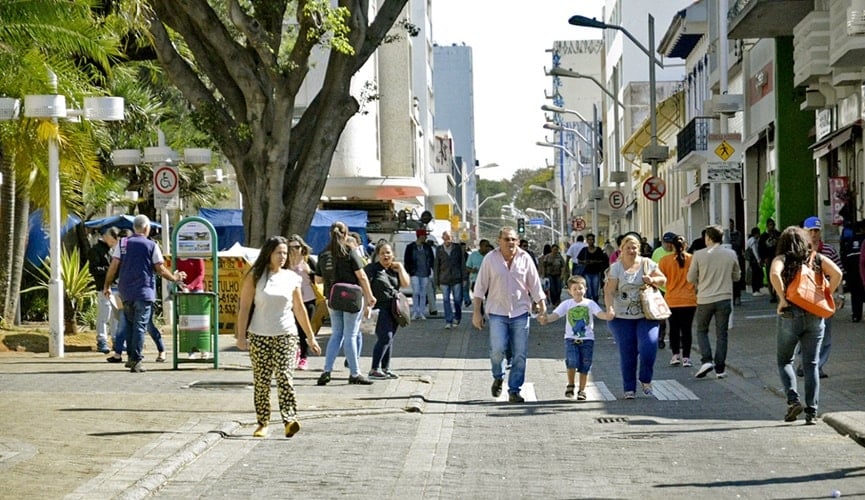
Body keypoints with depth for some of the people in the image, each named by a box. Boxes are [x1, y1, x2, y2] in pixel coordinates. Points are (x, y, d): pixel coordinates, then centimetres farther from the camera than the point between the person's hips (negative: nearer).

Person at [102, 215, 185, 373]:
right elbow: (161, 270, -2)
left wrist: (107, 286, 10)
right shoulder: (152, 246, -3)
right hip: (144, 292, -3)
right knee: (140, 326, -3)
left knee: (129, 324, 18)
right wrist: (174, 278, 15)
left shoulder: (122, 243, 4)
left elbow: (113, 266, 1)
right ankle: (135, 360, -8)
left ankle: (131, 357, 19)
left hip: (126, 292, 3)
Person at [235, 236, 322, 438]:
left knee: (285, 378, -13)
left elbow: (299, 309, 14)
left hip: (286, 335, 0)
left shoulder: (292, 278, 7)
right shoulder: (255, 277, 1)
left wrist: (310, 337, 15)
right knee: (261, 382, 3)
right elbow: (244, 307, 1)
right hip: (259, 336, 0)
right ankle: (262, 423, 13)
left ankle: (290, 420, -22)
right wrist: (241, 336, -6)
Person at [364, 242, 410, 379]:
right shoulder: (372, 268, -5)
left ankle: (385, 368, 19)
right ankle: (374, 370, -14)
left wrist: (400, 268, -1)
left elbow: (405, 283, 4)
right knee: (385, 337, -16)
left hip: (393, 309, 7)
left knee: (389, 338, 10)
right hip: (379, 308, -7)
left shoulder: (395, 269, 14)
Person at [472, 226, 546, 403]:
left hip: (520, 311, 2)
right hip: (497, 312, -1)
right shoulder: (490, 259, 0)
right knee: (497, 349, -16)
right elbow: (480, 287, 3)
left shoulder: (525, 258, 3)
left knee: (520, 355, -1)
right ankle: (498, 377, 14)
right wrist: (476, 312, 0)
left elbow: (535, 286, 8)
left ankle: (514, 391, 9)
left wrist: (543, 308, 4)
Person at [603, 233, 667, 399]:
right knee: (627, 353, 2)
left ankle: (646, 380, 6)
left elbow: (663, 280, 14)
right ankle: (629, 388, 13)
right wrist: (609, 308, -22)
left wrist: (653, 280, -8)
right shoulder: (616, 267, 1)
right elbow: (609, 291, -6)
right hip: (622, 317, -1)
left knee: (649, 346, -16)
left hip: (646, 315, 1)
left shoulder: (647, 264, 7)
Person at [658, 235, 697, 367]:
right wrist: (696, 292, 17)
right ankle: (686, 357, 3)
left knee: (674, 328, 12)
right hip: (689, 300, 0)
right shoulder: (692, 259, -5)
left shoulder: (665, 260, -7)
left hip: (672, 300, 0)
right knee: (686, 329, 5)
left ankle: (675, 355, 8)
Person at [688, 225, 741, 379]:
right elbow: (737, 276, 12)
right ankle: (720, 368, 6)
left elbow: (691, 278, 0)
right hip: (724, 298, 1)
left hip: (705, 299, -1)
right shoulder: (731, 254, 0)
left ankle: (706, 360, -2)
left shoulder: (699, 255, -7)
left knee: (702, 330, 16)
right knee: (721, 334, 8)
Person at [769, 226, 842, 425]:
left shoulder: (781, 259, 1)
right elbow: (837, 274, -7)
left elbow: (774, 274, -21)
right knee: (811, 364, 6)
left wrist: (782, 299, -13)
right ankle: (811, 411, 1)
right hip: (815, 317, 2)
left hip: (790, 315, -2)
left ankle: (793, 400, -6)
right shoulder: (817, 259, 7)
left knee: (784, 360, 14)